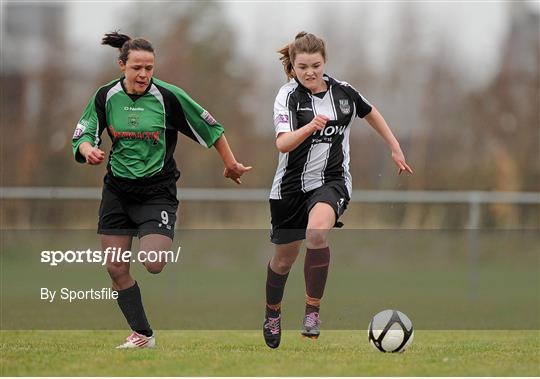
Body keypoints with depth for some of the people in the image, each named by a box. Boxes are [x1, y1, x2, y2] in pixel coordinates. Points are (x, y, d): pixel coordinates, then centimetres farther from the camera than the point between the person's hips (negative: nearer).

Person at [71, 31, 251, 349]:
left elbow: (211, 128, -2)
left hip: (157, 190, -4)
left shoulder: (169, 96, -13)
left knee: (153, 265, -19)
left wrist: (231, 165, 6)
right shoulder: (107, 96, -4)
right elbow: (82, 135, 0)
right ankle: (142, 334, 15)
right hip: (117, 189, 4)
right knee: (116, 268, 1)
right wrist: (89, 150, -24)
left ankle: (172, 255, 18)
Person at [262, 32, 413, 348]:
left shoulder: (343, 92, 0)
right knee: (284, 259, 13)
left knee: (317, 233, -32)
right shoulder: (288, 96, -10)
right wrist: (309, 127, -41)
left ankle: (313, 311, -22)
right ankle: (273, 313, 43)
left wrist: (396, 148, 22)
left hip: (332, 181, 0)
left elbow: (371, 114, 22)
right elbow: (283, 144, -24)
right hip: (291, 185, 0)